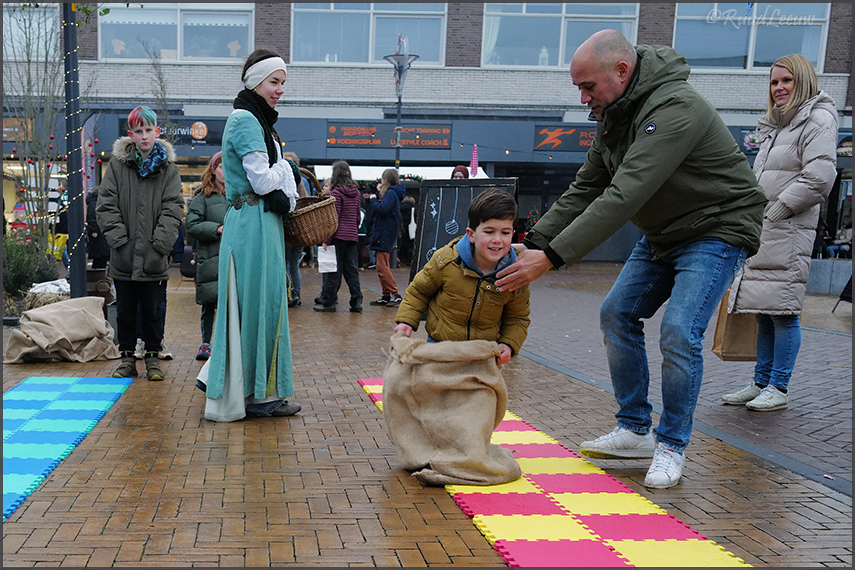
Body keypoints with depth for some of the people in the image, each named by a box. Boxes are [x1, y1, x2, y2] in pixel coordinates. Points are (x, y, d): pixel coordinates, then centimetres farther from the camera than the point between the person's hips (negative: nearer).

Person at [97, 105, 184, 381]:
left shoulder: (168, 168, 4)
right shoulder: (117, 164, 4)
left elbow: (173, 208, -3)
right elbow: (106, 205, 0)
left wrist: (159, 244, -12)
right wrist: (119, 239, -10)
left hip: (153, 257, -1)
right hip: (123, 256, 1)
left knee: (152, 310, 6)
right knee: (125, 311, 10)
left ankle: (153, 357, 20)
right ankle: (127, 357, 22)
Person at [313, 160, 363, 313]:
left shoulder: (337, 192, -9)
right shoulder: (356, 192, 10)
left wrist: (327, 240, -12)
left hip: (339, 236, -6)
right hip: (352, 236, 6)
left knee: (335, 269, -1)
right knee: (351, 268, 9)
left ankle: (329, 302, 4)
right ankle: (356, 301, 6)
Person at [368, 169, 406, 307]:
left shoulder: (391, 193, -14)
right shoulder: (390, 193, 16)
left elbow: (382, 209, -26)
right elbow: (382, 208, 17)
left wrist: (373, 199, -10)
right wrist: (380, 192, 16)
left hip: (385, 235, -11)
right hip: (383, 234, 11)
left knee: (382, 266, -11)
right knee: (382, 265, 13)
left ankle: (395, 295, -11)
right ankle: (386, 296, 16)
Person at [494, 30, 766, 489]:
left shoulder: (674, 110, -30)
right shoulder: (614, 115, 0)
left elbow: (623, 197, -38)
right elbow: (583, 190, 2)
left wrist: (552, 257, -41)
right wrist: (532, 242, -9)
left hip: (716, 231, -9)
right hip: (662, 232, 9)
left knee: (679, 331, -19)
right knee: (617, 313, 4)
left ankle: (671, 446, 1)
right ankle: (635, 430, 15)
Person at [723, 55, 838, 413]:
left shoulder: (817, 120, -3)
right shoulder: (774, 126, 23)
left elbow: (819, 177, -15)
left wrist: (776, 211, -13)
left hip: (789, 232, -8)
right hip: (759, 229, 8)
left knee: (782, 310, -6)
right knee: (763, 311, 11)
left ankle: (778, 389, 2)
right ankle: (761, 383, 18)